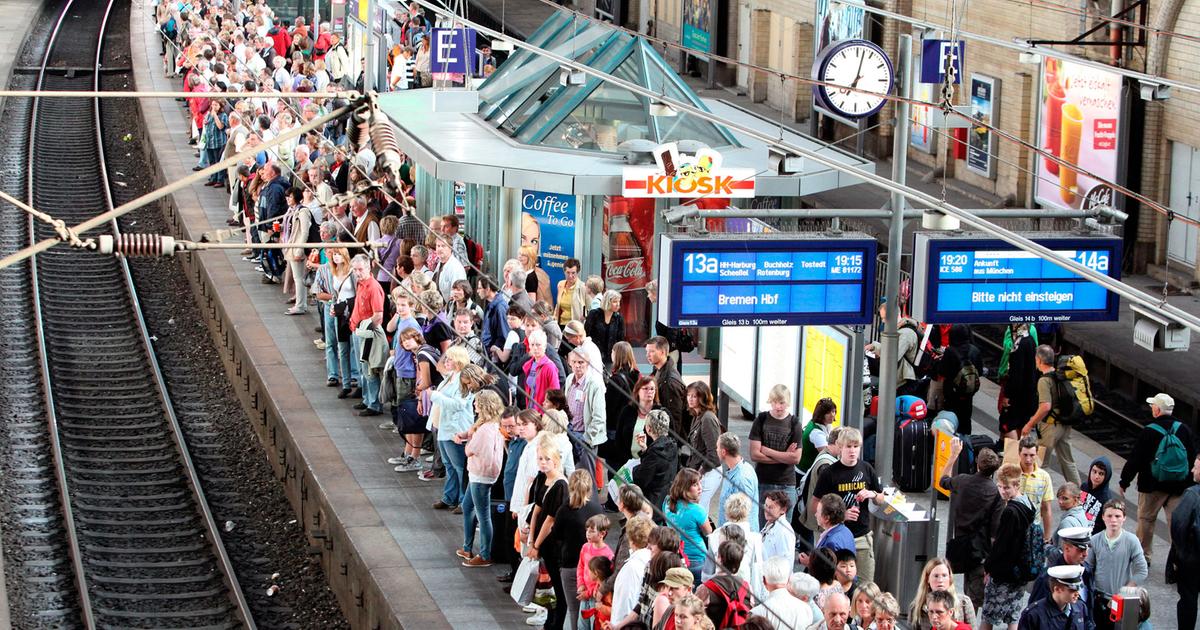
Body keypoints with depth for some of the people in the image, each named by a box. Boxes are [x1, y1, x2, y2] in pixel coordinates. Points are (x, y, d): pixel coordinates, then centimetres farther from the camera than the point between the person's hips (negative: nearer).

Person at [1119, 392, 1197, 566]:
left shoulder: (1148, 432, -14)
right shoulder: (1184, 430, -1)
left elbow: (1135, 460, -10)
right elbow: (1193, 457, 7)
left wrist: (1125, 482, 1)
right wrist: (1189, 483, 17)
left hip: (1152, 486, -3)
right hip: (1179, 485, 4)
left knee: (1146, 519, 12)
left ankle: (1144, 555, 20)